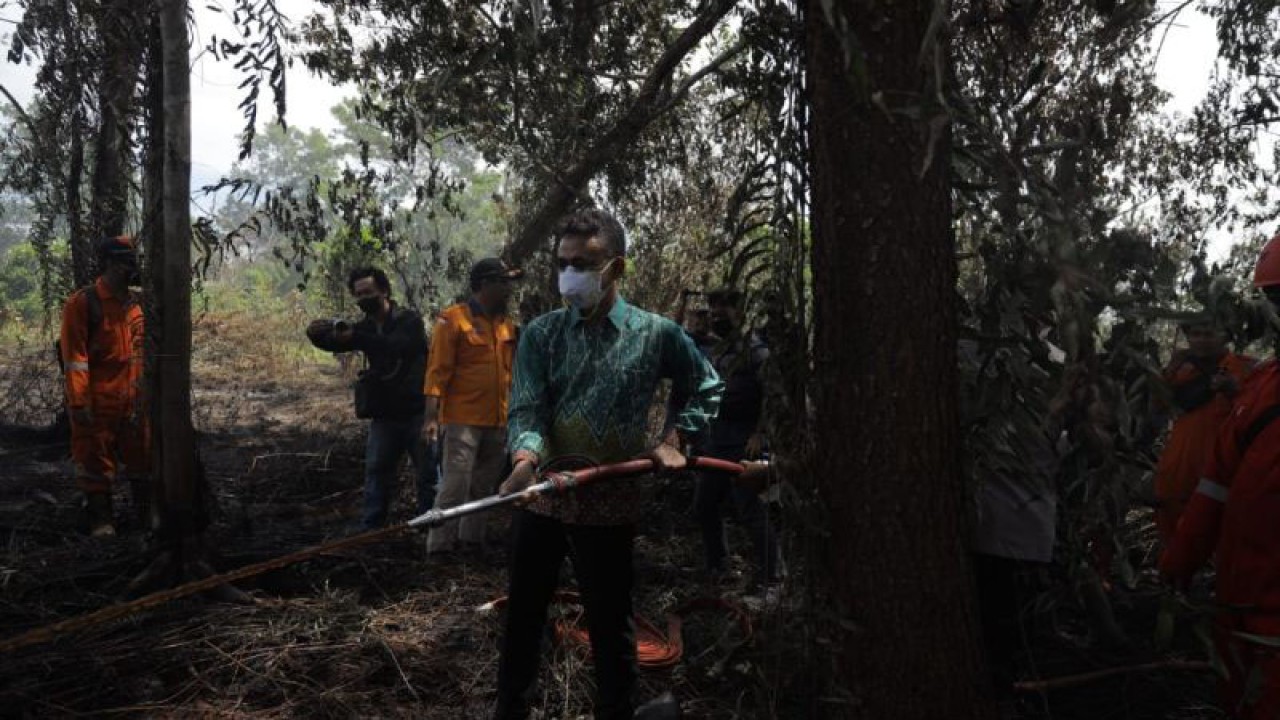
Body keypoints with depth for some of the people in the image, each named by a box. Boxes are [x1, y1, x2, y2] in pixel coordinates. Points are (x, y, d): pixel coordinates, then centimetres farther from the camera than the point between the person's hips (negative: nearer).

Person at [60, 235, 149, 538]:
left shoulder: (137, 303, 9)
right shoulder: (83, 302, -9)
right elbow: (74, 356, -13)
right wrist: (78, 401, -17)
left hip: (135, 399, 5)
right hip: (98, 400, -5)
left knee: (141, 456, 12)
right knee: (96, 460, 4)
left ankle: (147, 511, 23)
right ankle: (101, 519, 15)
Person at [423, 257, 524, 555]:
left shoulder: (507, 324, 11)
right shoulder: (453, 319, -7)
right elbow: (438, 371, -10)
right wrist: (432, 416, -14)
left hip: (499, 421, 6)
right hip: (464, 419, -6)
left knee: (484, 486, 14)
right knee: (456, 486, -6)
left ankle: (472, 539, 26)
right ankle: (441, 545, 3)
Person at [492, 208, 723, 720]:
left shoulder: (656, 334, -2)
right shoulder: (541, 335, 1)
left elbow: (706, 388, 13)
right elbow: (526, 408, -9)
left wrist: (672, 439, 1)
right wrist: (525, 459, -29)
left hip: (610, 503, -2)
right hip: (542, 497, 2)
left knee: (610, 625, 9)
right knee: (522, 615, 14)